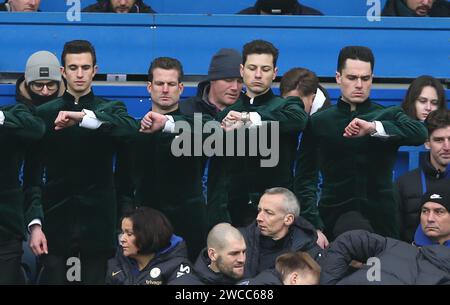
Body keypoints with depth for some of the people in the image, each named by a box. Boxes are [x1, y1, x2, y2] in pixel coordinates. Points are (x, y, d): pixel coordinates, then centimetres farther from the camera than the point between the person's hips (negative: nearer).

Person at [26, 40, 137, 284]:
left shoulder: (110, 111, 8)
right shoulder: (44, 114, 8)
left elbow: (130, 127, -17)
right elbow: (33, 175, 4)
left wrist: (85, 117, -28)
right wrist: (34, 223, -6)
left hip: (97, 221, 0)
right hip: (55, 224, 0)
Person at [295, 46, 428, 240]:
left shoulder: (389, 116, 8)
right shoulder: (318, 123, 8)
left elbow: (420, 134, -13)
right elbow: (305, 179, 6)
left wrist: (373, 127, -24)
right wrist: (314, 228, -6)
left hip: (380, 224, 0)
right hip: (333, 222, 0)